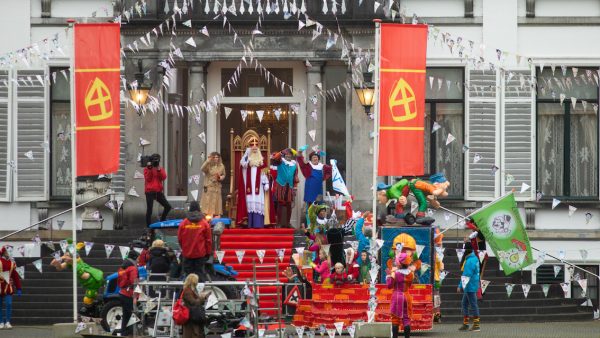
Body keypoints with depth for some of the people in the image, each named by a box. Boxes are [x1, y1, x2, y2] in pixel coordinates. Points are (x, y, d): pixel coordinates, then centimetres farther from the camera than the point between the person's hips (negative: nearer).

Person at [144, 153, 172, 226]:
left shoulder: (161, 169, 13)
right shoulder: (147, 169, 3)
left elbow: (164, 177, -4)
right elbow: (148, 179, -10)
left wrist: (159, 169, -13)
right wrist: (150, 169, -16)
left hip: (158, 191, 4)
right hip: (150, 192, -4)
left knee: (168, 206, 0)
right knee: (149, 209, -7)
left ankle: (162, 221, 15)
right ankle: (149, 226, -4)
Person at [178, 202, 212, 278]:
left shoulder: (183, 223, -3)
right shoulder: (204, 223, -5)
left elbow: (179, 239, 5)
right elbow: (208, 240, -1)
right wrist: (208, 252, 9)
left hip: (187, 254, 1)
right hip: (200, 254, -1)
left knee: (188, 272, 5)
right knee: (199, 272, 2)